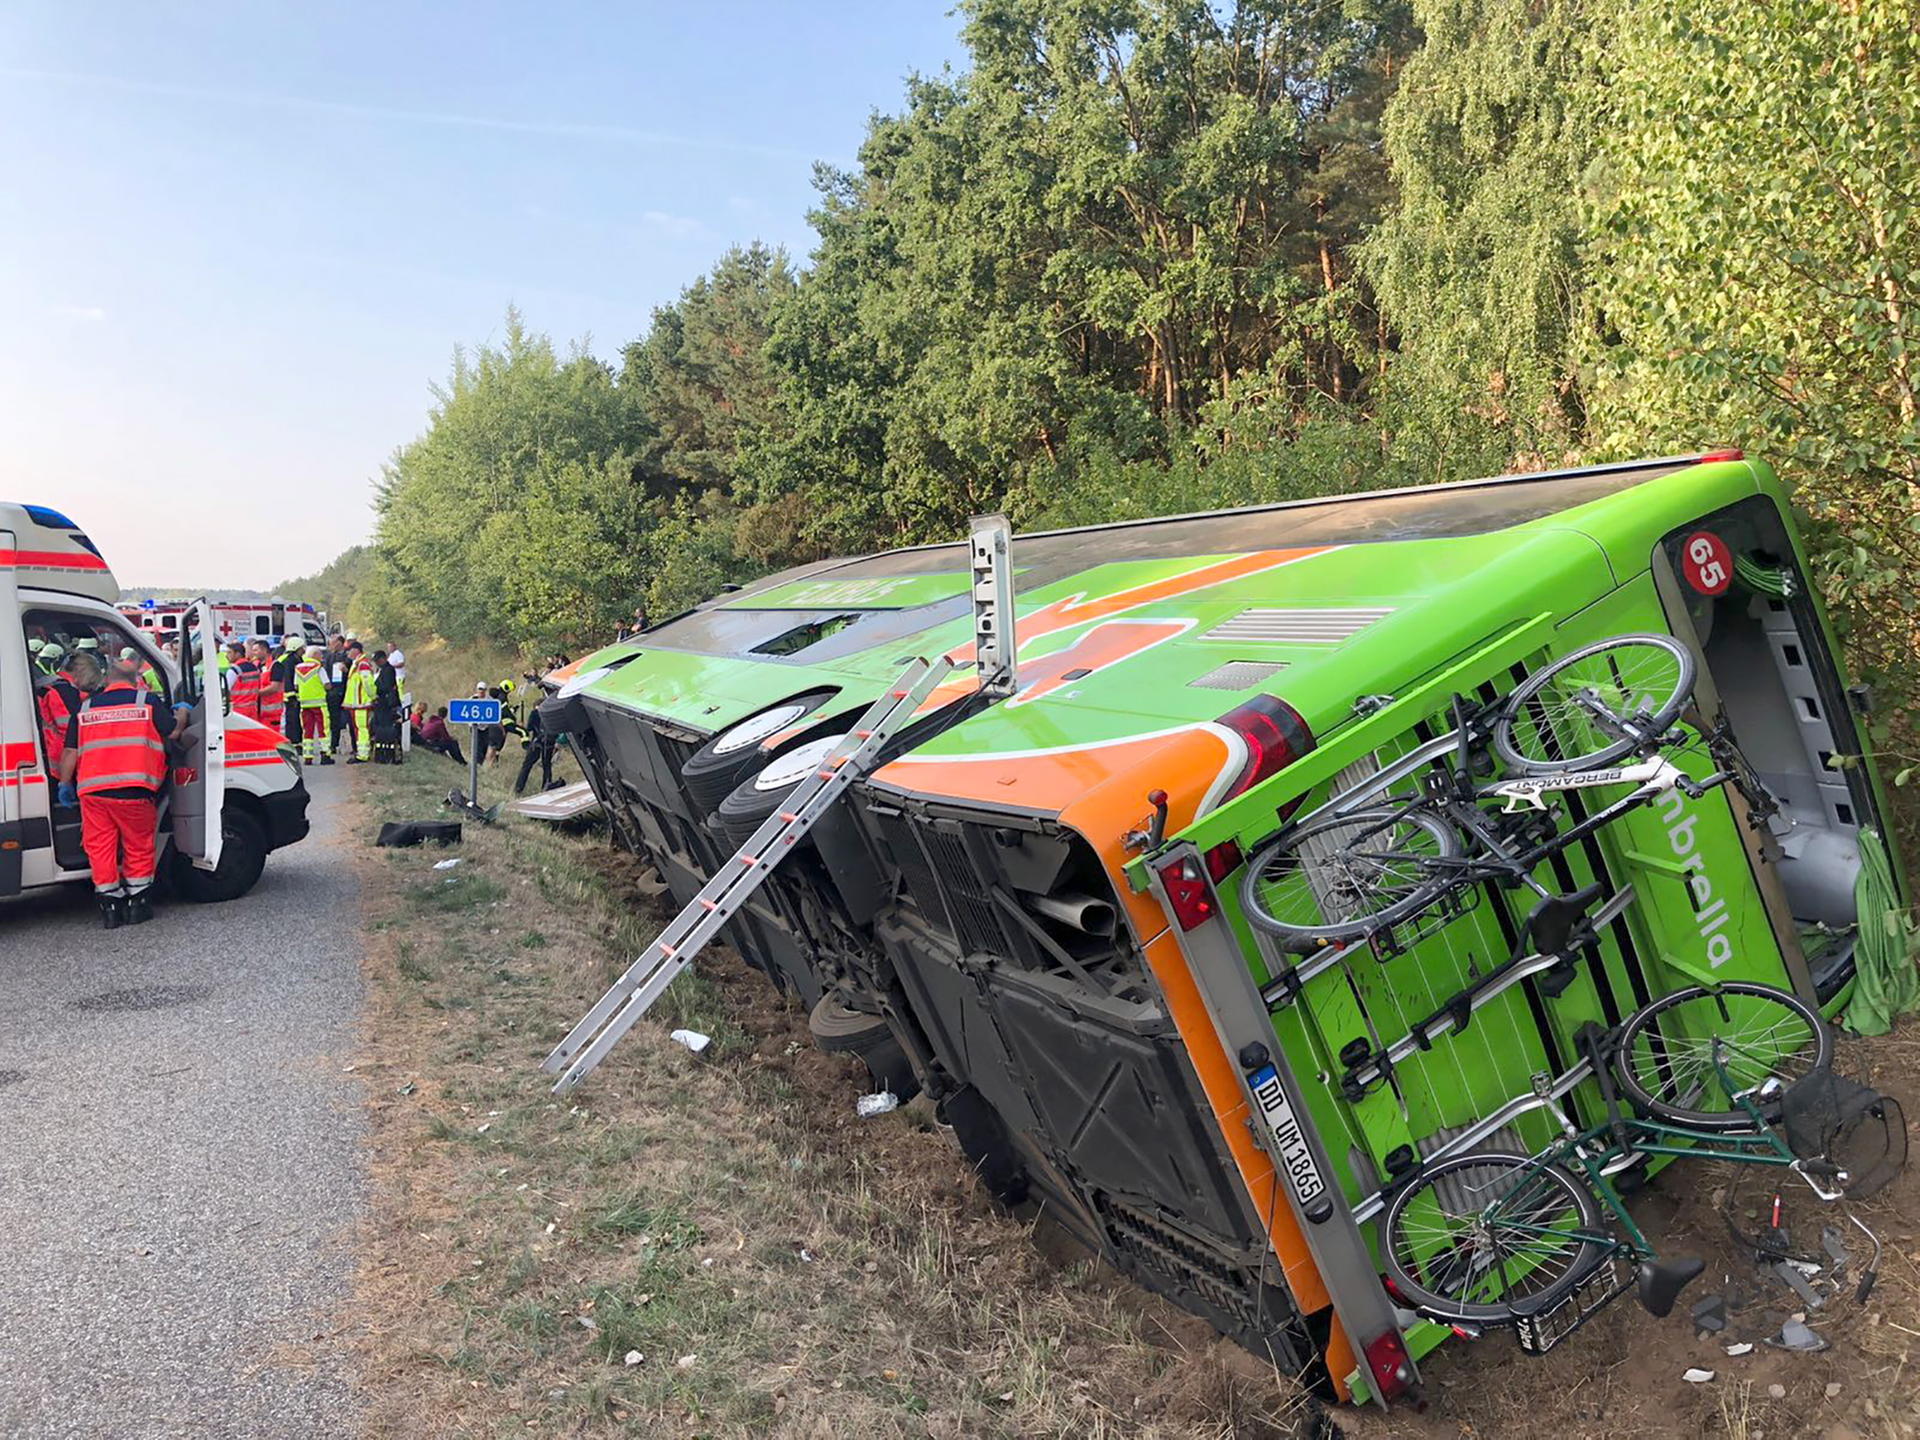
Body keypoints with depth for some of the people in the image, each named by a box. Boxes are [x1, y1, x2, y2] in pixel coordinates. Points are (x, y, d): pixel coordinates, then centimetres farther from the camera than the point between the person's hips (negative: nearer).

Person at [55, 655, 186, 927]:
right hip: (134, 789, -2)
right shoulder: (147, 701, 1)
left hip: (92, 791, 2)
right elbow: (172, 731, 6)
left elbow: (70, 752, 13)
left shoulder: (85, 708, 12)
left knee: (100, 848, 11)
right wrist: (181, 712, 26)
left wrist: (65, 785, 24)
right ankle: (137, 903, 17)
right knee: (138, 847, 12)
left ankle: (110, 906, 13)